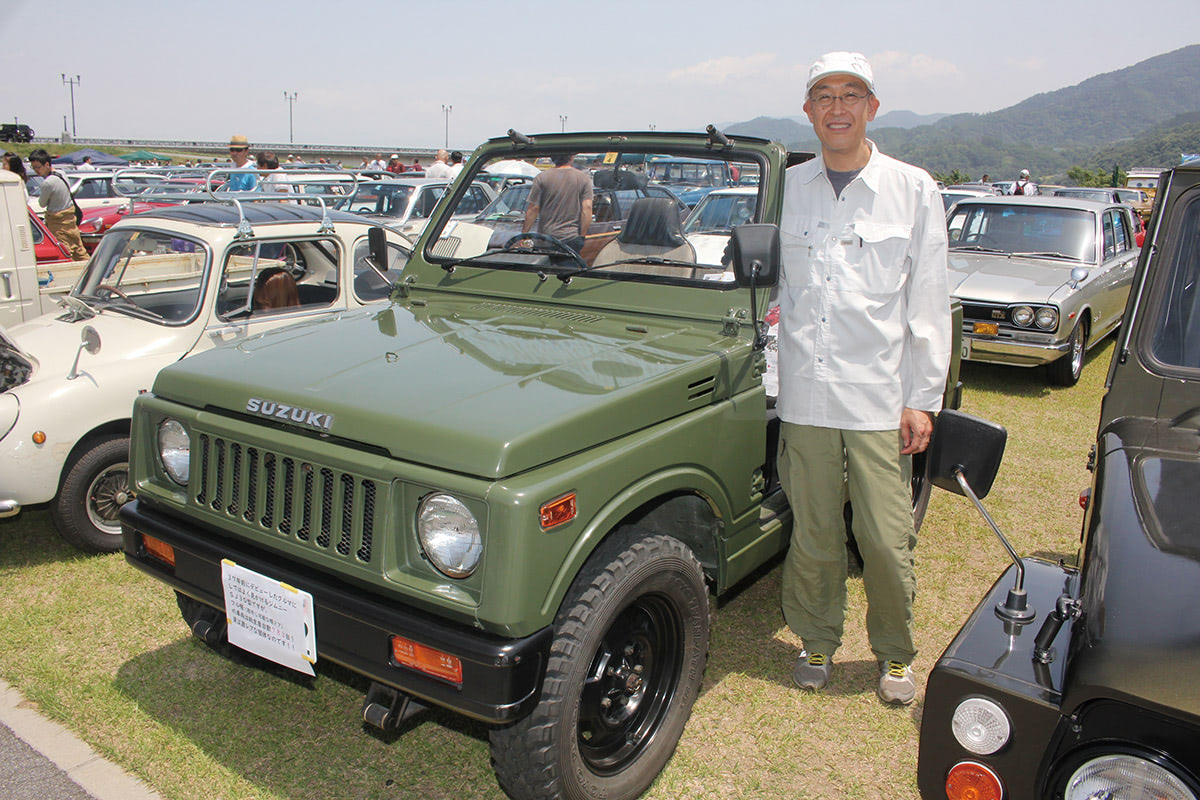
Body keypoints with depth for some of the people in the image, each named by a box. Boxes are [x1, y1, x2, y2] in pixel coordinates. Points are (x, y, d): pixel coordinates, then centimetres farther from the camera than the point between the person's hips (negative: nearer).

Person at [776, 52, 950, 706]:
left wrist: (923, 400, -3)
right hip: (804, 396, 2)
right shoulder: (787, 188, 8)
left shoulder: (913, 191, 2)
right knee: (813, 535, 10)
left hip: (880, 397, -1)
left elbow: (928, 304, 1)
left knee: (885, 539, 3)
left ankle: (895, 653, 26)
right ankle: (817, 641, 30)